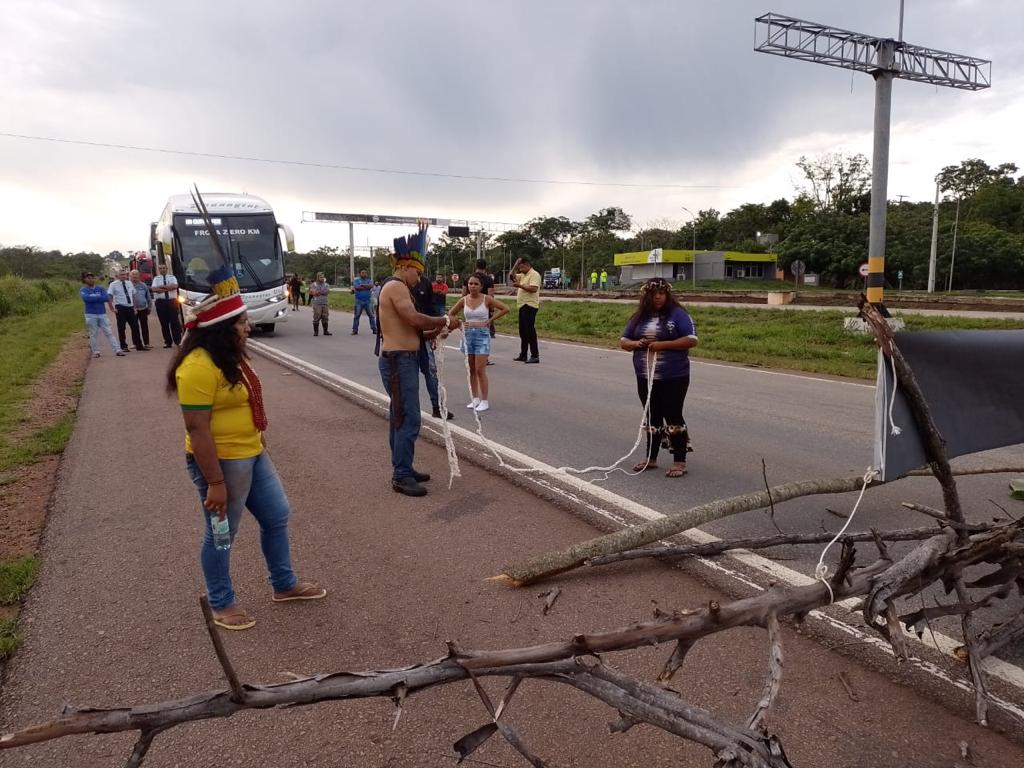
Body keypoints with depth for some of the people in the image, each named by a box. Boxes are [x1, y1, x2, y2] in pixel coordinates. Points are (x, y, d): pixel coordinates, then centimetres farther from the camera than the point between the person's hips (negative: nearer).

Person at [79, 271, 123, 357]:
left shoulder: (101, 288, 7)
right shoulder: (83, 290, 3)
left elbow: (107, 298, -10)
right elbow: (87, 298, -18)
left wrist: (93, 298, -10)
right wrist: (100, 297, -10)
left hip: (102, 314, 1)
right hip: (90, 315, -1)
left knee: (109, 333, -1)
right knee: (93, 334, 4)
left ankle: (117, 350, -5)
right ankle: (96, 352, 11)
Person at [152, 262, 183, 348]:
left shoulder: (172, 277, 11)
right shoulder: (156, 279, 12)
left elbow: (174, 286, -10)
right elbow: (154, 289, -7)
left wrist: (162, 286, -10)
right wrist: (168, 288, -11)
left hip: (172, 301, -1)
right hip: (160, 301, 1)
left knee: (175, 321, -5)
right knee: (164, 323, 2)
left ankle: (178, 341, -3)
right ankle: (167, 342, 7)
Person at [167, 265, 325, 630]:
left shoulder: (230, 356, 7)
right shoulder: (199, 367, -24)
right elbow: (197, 429, -25)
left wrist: (259, 446, 22)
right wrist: (215, 483, -23)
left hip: (253, 455, 10)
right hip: (221, 462, -10)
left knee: (277, 516, 18)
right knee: (222, 535, 8)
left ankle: (285, 585, 35)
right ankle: (222, 605, 28)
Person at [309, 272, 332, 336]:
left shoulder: (326, 285, 13)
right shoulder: (313, 284, 5)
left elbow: (327, 292, -4)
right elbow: (312, 292, -10)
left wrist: (318, 292, -11)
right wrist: (323, 292, -8)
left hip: (325, 304, 3)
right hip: (317, 304, -3)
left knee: (325, 318, 4)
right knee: (316, 318, -5)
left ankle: (325, 331, 11)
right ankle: (315, 331, 0)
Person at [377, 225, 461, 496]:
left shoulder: (396, 288, 20)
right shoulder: (396, 286, -14)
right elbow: (415, 319, -26)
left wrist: (434, 331, 6)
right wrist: (444, 321, -13)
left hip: (402, 360, 11)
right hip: (399, 361, -11)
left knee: (400, 417, 15)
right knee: (409, 419, -11)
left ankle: (402, 469, 24)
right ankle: (401, 477, -6)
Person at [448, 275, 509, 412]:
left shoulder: (486, 299, -6)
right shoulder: (464, 300, 3)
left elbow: (505, 309, -7)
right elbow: (451, 314, 16)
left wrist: (490, 320, -8)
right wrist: (460, 323, 1)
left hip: (482, 335, -4)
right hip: (468, 335, 4)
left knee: (480, 370, -8)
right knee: (471, 370, 9)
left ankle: (484, 401, 0)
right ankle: (475, 399, 18)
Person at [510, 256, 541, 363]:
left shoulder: (534, 274, -11)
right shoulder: (523, 275, 19)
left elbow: (533, 288, -23)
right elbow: (512, 276, 20)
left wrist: (520, 285, -20)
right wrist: (516, 265, 9)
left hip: (530, 306, -10)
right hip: (523, 306, 10)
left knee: (530, 330, -11)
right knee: (523, 331, 13)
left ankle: (535, 356, -9)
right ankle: (523, 355, 19)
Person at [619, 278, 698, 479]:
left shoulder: (677, 314, -6)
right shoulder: (640, 317, 9)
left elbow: (691, 340, -14)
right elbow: (623, 341, 13)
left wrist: (663, 345, -20)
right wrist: (636, 344, -9)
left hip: (673, 378, -5)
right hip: (646, 378, 5)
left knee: (673, 417, -1)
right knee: (652, 418, 15)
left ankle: (680, 462, 8)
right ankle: (651, 458, 26)